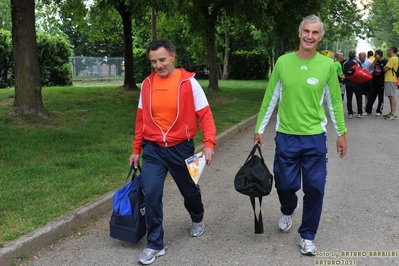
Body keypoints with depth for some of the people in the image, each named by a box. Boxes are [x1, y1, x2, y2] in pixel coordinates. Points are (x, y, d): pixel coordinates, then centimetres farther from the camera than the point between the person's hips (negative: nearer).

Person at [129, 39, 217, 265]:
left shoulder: (188, 81, -10)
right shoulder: (147, 84, 1)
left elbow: (204, 114, -10)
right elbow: (141, 118, 8)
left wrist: (209, 143, -22)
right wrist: (137, 149, 11)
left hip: (181, 147, -1)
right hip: (153, 149, 2)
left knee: (189, 190, 17)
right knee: (151, 194, -7)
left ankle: (198, 220, 50)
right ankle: (155, 244, 9)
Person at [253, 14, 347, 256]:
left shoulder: (328, 65, -4)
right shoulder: (283, 62, -2)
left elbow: (335, 102, 4)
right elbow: (270, 99, 3)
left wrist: (341, 133, 6)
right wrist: (259, 129, 4)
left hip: (315, 138, 0)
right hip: (286, 137, 1)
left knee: (315, 188, 3)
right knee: (285, 184, 8)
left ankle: (307, 236, 22)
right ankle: (288, 211, 44)